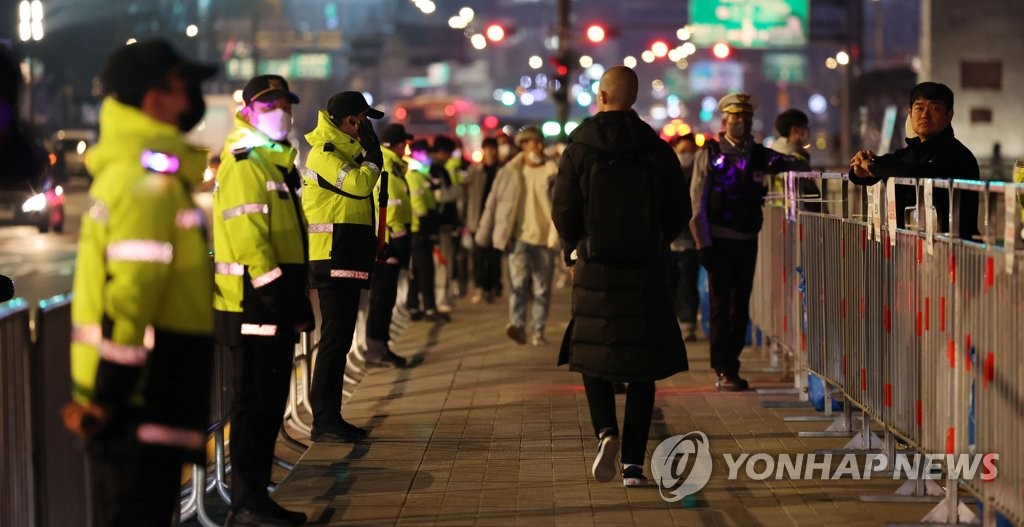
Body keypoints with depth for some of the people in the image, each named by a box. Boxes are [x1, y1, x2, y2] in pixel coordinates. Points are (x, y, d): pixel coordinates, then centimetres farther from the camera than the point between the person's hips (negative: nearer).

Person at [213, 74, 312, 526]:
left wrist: (299, 303, 22)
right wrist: (277, 298, -23)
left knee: (269, 403, 13)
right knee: (256, 402, -6)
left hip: (274, 307, 10)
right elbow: (249, 239, -20)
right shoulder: (244, 167, -12)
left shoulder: (275, 163, 20)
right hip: (254, 306, -10)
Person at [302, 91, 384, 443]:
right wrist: (372, 153, -11)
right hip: (333, 259, -10)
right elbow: (359, 184, -24)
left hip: (346, 259, 10)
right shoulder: (323, 153, -10)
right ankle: (323, 422, -9)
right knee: (334, 339, -10)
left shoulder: (342, 151, 21)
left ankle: (329, 417, 17)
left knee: (339, 340, 12)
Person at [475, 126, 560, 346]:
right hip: (519, 237, -1)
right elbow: (493, 202, 9)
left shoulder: (552, 172, 3)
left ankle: (538, 331, 12)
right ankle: (518, 325, -25)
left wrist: (557, 233, -13)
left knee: (542, 288, 5)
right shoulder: (509, 172, 5)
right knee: (518, 282, -15)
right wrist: (484, 233, 7)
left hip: (544, 238, 1)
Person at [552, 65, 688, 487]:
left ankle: (605, 430, -12)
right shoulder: (658, 150, 1)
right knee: (642, 365, 6)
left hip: (595, 269, -1)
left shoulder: (579, 149, -4)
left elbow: (564, 214, -6)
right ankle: (634, 463, 4)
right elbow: (679, 213, 4)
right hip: (647, 271, 1)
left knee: (592, 354, 14)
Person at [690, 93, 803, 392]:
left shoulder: (759, 156, 10)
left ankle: (732, 366, 16)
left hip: (748, 241, 4)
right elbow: (697, 203, -3)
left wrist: (789, 162, -23)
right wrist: (703, 243, -9)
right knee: (721, 306, -2)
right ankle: (723, 371, 2)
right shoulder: (709, 154, 0)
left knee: (741, 306, 8)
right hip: (719, 241, -4)